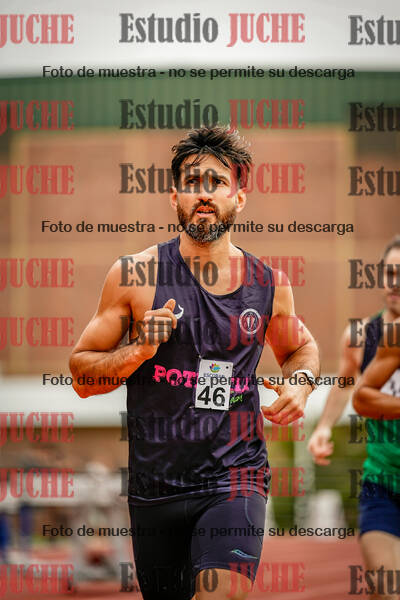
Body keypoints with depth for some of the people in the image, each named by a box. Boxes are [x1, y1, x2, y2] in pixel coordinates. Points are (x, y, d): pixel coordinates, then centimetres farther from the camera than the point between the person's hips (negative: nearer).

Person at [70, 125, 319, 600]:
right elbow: (81, 374, 1)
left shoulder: (269, 285, 4)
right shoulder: (135, 275, -3)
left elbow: (300, 347, 25)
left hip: (235, 477, 0)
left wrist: (300, 384, 4)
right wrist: (138, 351, -17)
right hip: (154, 485, 1)